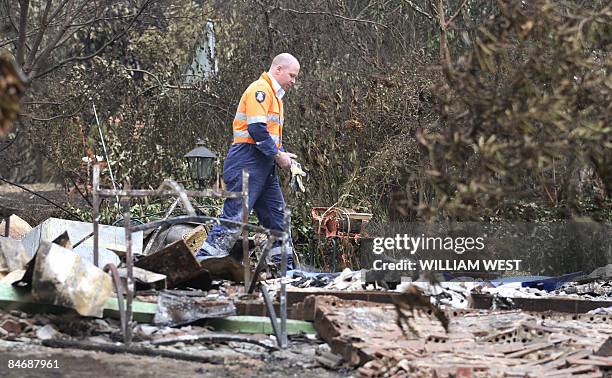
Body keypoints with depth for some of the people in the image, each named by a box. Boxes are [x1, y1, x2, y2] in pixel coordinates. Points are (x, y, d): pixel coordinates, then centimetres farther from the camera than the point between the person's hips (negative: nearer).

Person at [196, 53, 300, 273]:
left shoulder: (274, 94, 24)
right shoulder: (260, 89, -9)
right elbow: (256, 129, -20)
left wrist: (284, 157, 9)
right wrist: (278, 155, -15)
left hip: (264, 164, 11)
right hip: (248, 160, -11)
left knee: (277, 214, 11)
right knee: (236, 214, -15)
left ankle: (285, 269, 16)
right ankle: (204, 261, -15)